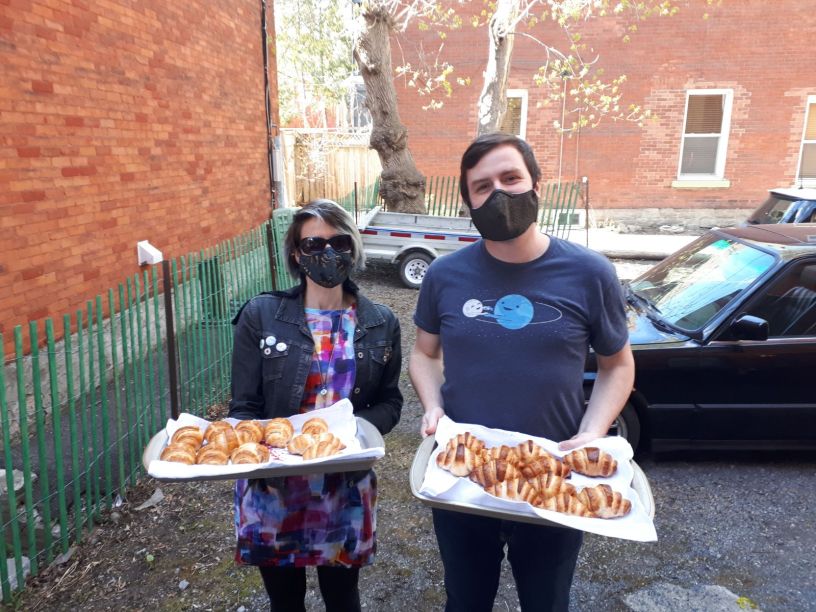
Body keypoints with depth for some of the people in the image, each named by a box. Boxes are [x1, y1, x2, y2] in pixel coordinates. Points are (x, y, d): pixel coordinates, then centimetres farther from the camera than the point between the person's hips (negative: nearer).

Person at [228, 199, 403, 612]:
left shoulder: (380, 324, -2)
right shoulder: (260, 315, -8)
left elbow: (389, 403, 3)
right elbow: (244, 407, -6)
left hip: (347, 489, 1)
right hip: (272, 489, -1)